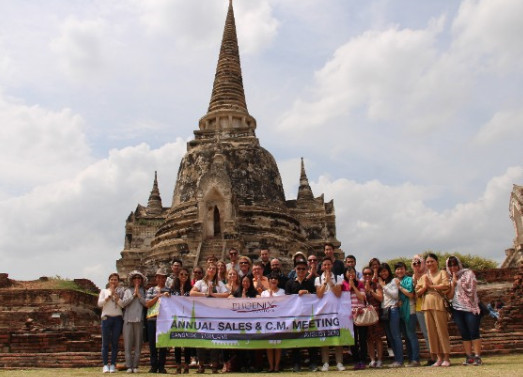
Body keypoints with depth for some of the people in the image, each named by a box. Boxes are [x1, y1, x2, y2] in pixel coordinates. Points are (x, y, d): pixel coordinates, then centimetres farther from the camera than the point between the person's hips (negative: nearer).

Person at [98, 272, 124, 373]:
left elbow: (123, 304, -2)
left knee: (115, 342, 1)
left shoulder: (120, 292, 11)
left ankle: (113, 365, 5)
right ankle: (105, 365, 3)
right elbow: (99, 303, -2)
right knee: (105, 342, -2)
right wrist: (110, 295, -7)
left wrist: (116, 296, -10)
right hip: (106, 318, 0)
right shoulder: (104, 291, 12)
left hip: (118, 318, 0)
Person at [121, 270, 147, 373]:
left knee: (138, 343, 0)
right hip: (128, 319, 0)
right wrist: (133, 295, -3)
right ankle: (129, 366, 1)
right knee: (128, 343, -2)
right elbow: (123, 304, 0)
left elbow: (146, 303, -1)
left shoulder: (143, 291, 11)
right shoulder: (128, 291, 11)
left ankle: (135, 366, 5)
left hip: (139, 319, 0)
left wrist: (139, 294, -5)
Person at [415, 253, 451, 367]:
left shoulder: (442, 273, 6)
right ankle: (439, 358, 9)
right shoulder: (424, 276, 19)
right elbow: (418, 292, 13)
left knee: (442, 330, -4)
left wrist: (431, 286, -4)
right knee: (431, 331, 3)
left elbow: (446, 286, -11)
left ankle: (446, 358, 3)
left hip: (438, 304, -5)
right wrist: (425, 286, -5)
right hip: (427, 305, 5)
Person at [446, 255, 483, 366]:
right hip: (457, 309, 4)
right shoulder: (449, 278, 13)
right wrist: (453, 282, -4)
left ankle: (477, 357, -4)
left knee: (474, 332, -7)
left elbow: (470, 288, -9)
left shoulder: (468, 273, 2)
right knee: (464, 334, 6)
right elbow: (450, 295, 2)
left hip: (471, 307, -4)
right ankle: (469, 357, 10)